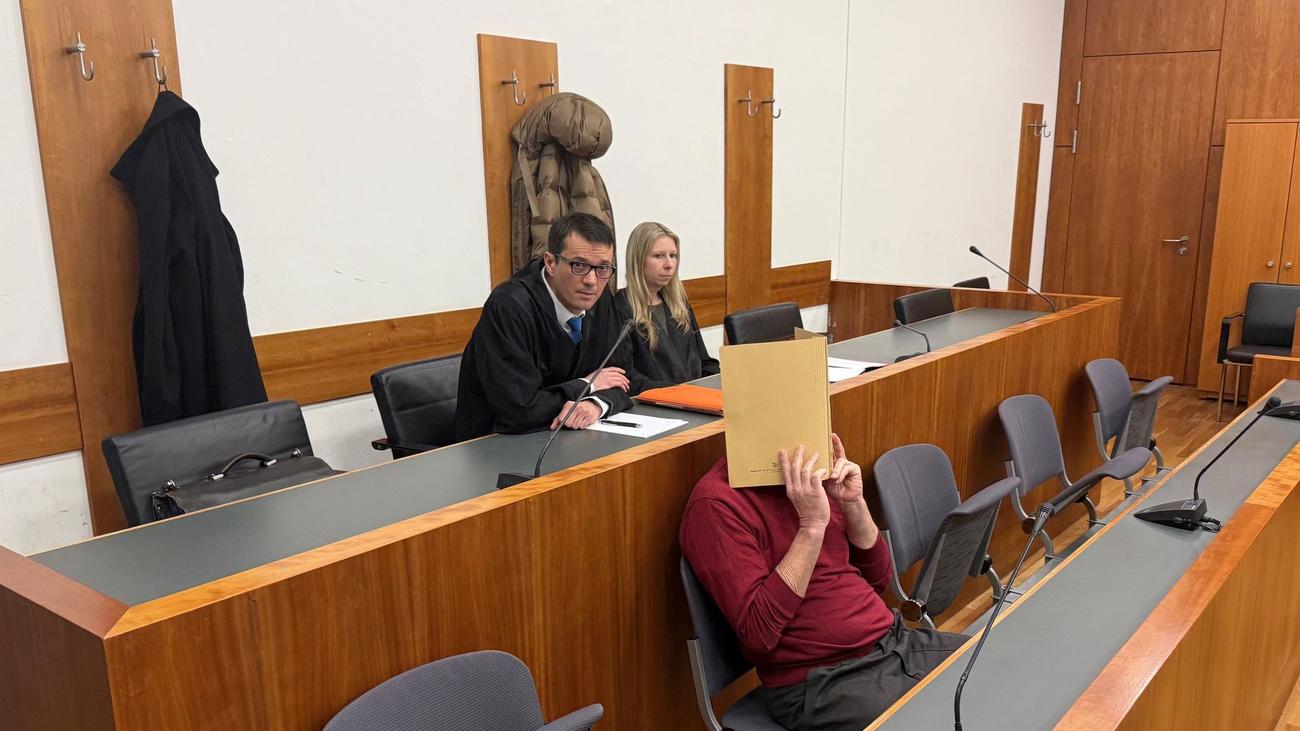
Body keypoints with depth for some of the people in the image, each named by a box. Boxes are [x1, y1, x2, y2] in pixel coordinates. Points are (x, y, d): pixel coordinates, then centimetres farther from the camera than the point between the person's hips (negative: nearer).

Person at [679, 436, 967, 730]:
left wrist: (853, 502, -5)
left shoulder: (813, 474, 7)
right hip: (819, 683, -7)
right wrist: (812, 524, -23)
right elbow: (758, 634, -23)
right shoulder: (716, 502, -16)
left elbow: (877, 578, 11)